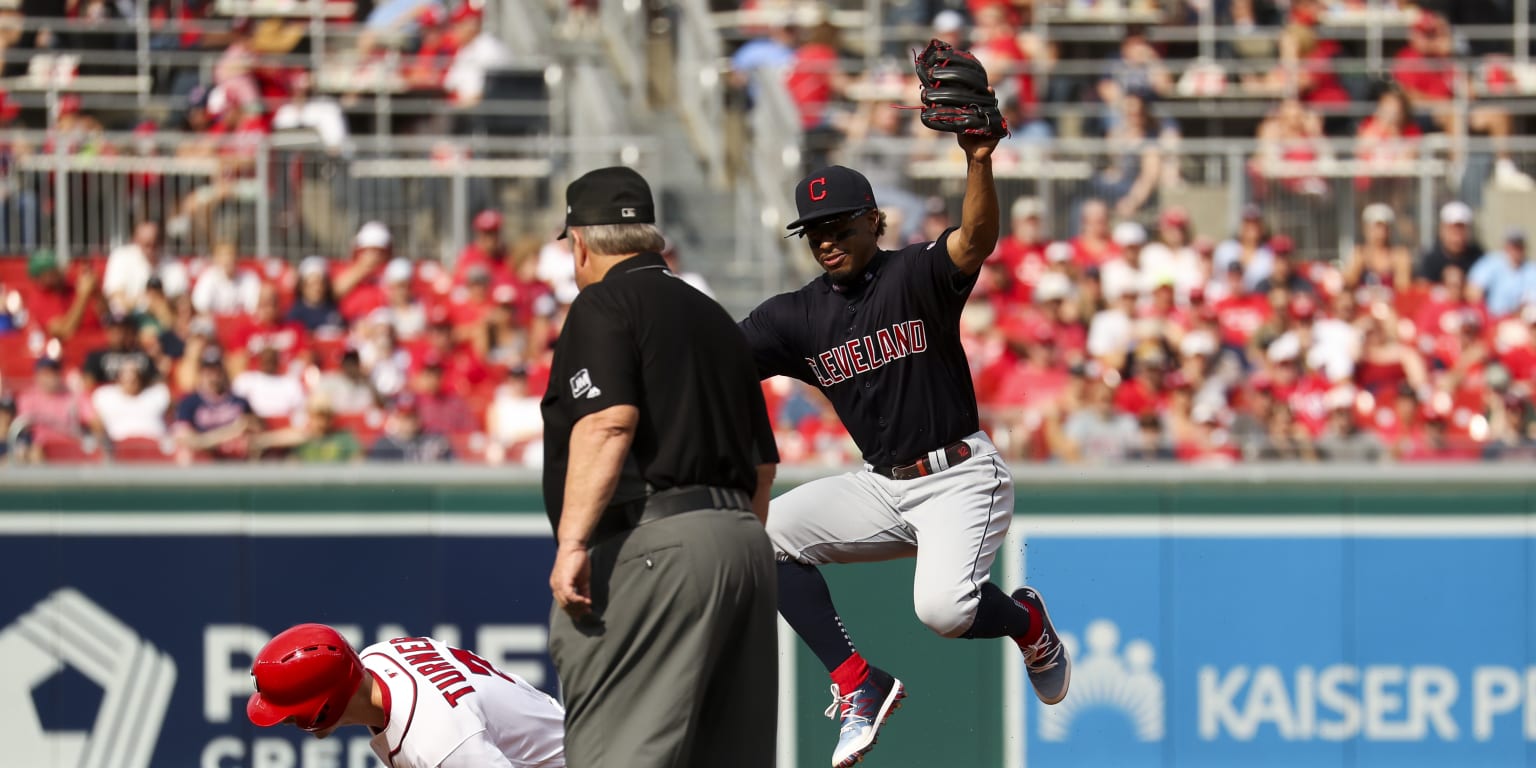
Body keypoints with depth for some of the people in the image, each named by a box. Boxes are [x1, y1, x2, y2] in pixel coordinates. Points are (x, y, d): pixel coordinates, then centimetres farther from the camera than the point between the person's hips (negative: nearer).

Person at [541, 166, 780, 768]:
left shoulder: (604, 305, -2)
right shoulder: (714, 317, 23)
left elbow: (608, 423, -17)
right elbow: (762, 464, 23)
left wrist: (572, 541, -22)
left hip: (655, 542, -8)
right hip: (743, 540, 8)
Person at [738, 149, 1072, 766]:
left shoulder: (915, 275, -9)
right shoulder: (796, 316, 5)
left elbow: (976, 240, -30)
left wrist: (979, 162, -50)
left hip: (960, 478, -7)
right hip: (881, 486, 7)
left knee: (943, 607, -28)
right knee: (767, 533, -8)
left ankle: (1028, 622, 10)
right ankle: (857, 686, -5)